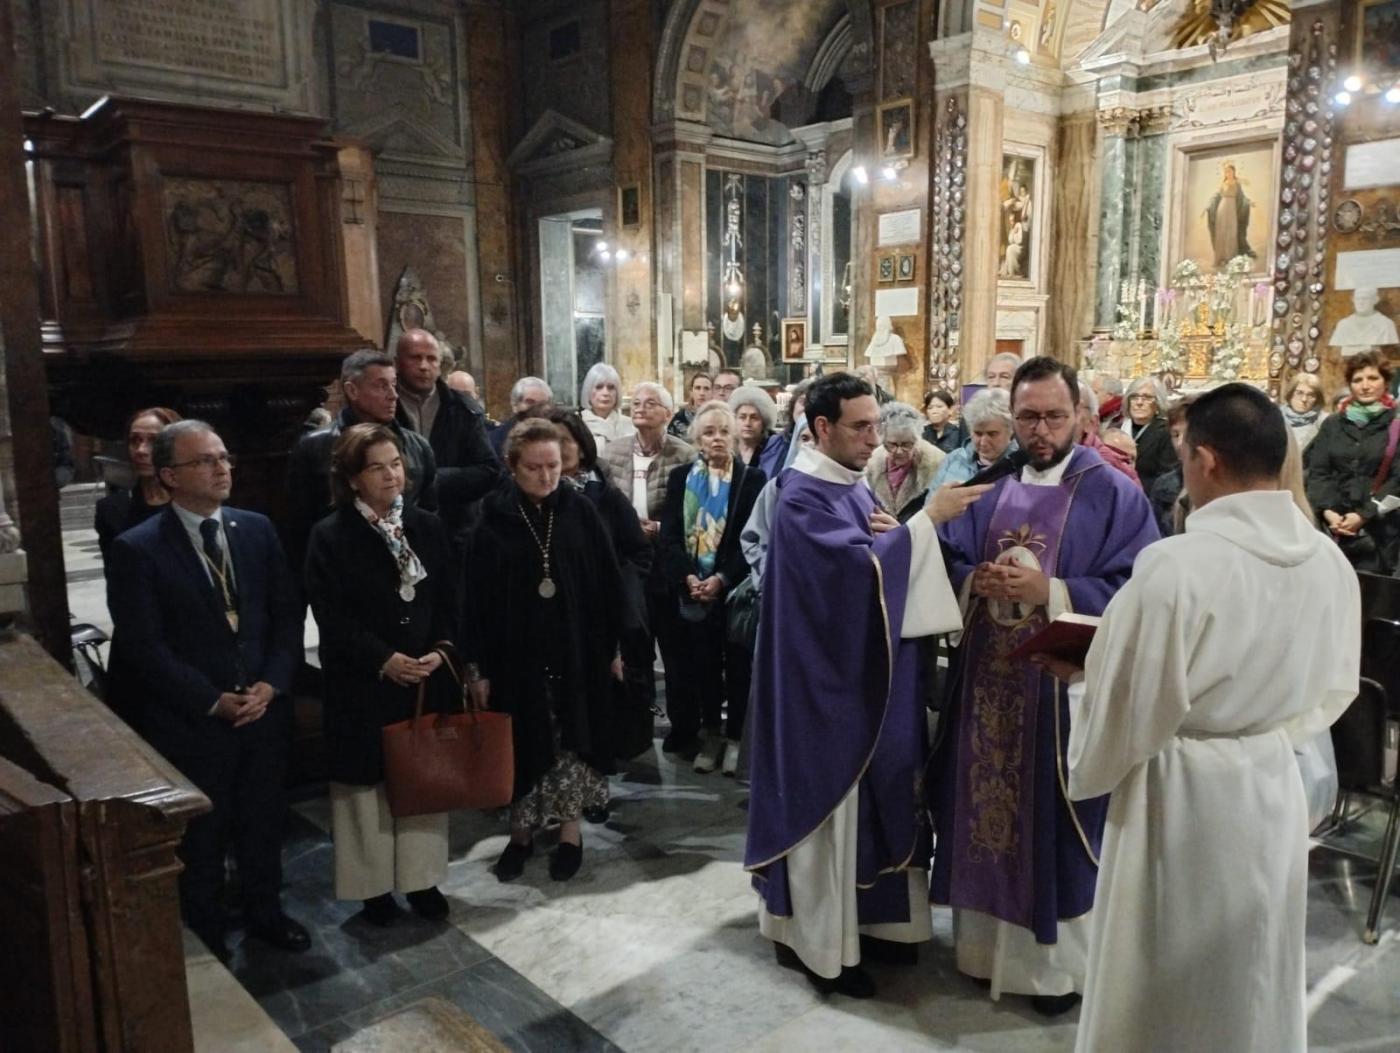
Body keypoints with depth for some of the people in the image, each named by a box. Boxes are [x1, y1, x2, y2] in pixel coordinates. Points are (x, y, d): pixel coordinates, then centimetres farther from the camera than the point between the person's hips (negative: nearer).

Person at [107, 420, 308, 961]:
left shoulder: (257, 529, 2)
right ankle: (205, 936, 35)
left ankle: (265, 913, 40)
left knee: (263, 824, 19)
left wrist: (271, 684, -9)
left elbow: (287, 614, 3)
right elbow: (144, 646, -13)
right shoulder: (137, 549, -11)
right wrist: (212, 701, -15)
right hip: (192, 722, -3)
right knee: (200, 837, 14)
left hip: (265, 710, 4)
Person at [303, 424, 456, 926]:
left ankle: (422, 878, 27)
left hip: (428, 678, 4)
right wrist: (385, 660, -17)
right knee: (368, 784, 8)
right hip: (363, 685, -4)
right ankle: (375, 886, 24)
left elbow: (448, 602, 6)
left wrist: (439, 652, -9)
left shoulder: (428, 527, 5)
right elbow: (332, 618, -12)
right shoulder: (329, 536, -8)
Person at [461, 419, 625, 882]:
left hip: (577, 650, 1)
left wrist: (613, 646, 2)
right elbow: (476, 595, -5)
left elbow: (607, 580, 2)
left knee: (574, 741, 9)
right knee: (524, 744, 10)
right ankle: (521, 832, 28)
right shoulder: (494, 518, -5)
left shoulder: (580, 510, -2)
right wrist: (477, 665, -6)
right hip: (516, 653, -1)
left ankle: (570, 832, 25)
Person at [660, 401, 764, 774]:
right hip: (693, 587, 2)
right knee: (702, 664, 8)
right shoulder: (680, 477, 6)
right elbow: (670, 535, 0)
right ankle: (710, 735, 20)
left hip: (735, 587, -2)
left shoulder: (752, 479, 0)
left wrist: (721, 578, -17)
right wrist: (689, 578, -14)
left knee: (738, 664, 4)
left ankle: (735, 737, 15)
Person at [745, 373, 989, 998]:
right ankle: (818, 940, 20)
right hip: (827, 679, -9)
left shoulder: (854, 486, 10)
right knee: (827, 804, 3)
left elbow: (878, 566, 12)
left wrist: (891, 533, -8)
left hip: (868, 671, 9)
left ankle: (866, 918, 34)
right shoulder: (802, 496, -18)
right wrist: (927, 519, -27)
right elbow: (860, 567, -29)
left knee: (870, 797, 18)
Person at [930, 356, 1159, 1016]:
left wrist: (1050, 592, -22)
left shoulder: (1114, 493, -6)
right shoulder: (988, 488, 8)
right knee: (988, 809, 12)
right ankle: (989, 944, 30)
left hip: (1066, 686, -4)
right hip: (987, 682, 5)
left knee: (1054, 822, 4)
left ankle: (1058, 963, 23)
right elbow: (947, 565, 8)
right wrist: (976, 583, -13)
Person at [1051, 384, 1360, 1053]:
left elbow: (1123, 707, -18)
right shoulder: (1332, 563, -4)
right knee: (1256, 985, 25)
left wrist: (1080, 672, 1)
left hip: (1183, 797, -6)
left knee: (1160, 990, 14)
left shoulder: (1175, 565, -26)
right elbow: (1333, 694, 9)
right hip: (1274, 787, 7)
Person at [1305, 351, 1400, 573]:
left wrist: (1364, 515, -13)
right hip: (1333, 526, 3)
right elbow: (1317, 471, 6)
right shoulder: (1332, 424, 12)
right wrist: (1327, 511, -9)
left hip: (1377, 528, -2)